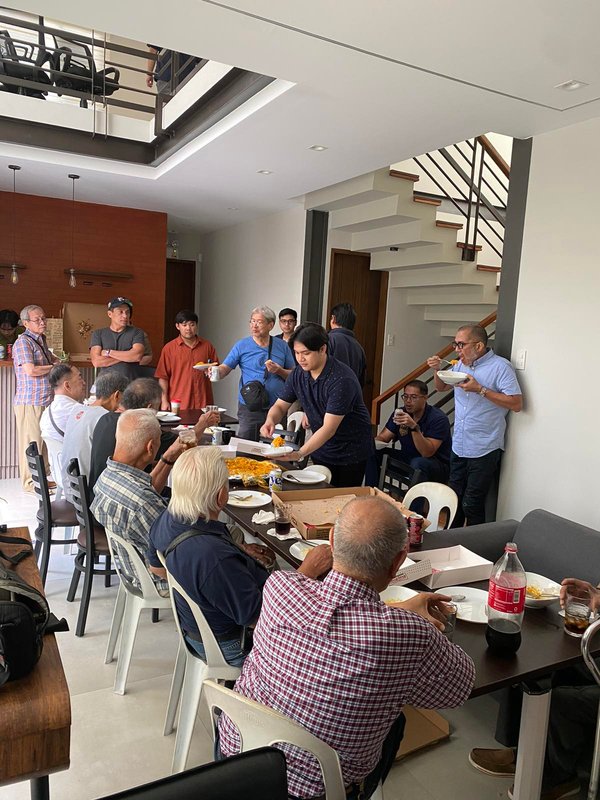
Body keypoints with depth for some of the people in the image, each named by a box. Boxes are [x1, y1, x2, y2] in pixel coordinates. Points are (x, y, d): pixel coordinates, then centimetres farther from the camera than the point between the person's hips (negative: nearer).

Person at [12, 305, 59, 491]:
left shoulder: (40, 340, 17)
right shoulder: (23, 341, -11)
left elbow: (50, 358, 37)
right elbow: (30, 370, -23)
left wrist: (56, 361, 13)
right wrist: (54, 367, -8)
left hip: (45, 401, 9)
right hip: (29, 402, -9)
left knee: (44, 441, 13)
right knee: (31, 443, -3)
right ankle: (30, 483, 6)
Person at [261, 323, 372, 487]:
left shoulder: (342, 380, -26)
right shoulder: (299, 373, -5)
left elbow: (329, 429, -29)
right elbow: (280, 406, 4)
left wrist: (300, 453, -38)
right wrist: (270, 420, -20)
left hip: (351, 453, -6)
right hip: (321, 451, 6)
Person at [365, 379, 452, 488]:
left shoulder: (438, 419, -20)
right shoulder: (401, 413, 0)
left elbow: (427, 453, -29)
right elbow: (383, 437, -1)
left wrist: (414, 426, -40)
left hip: (439, 466, -6)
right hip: (407, 458, 6)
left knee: (417, 463, -38)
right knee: (373, 453, -8)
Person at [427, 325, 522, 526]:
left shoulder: (500, 367, -13)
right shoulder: (461, 364, 8)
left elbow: (516, 404, -19)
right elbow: (441, 387, 23)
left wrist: (480, 389, -22)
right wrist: (437, 370, 2)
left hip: (484, 451, -7)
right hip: (458, 447, 7)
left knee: (471, 505, 0)